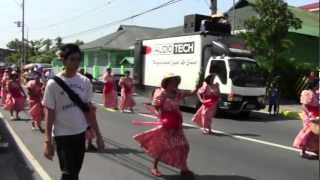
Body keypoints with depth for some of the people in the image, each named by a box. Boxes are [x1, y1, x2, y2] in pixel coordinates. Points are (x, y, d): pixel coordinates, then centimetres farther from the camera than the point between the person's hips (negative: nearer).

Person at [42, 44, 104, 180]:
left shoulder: (85, 82, -1)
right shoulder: (53, 84, -12)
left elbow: (89, 109, 5)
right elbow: (49, 113, -10)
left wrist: (98, 134, 5)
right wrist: (48, 141, -12)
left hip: (80, 133, 4)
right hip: (62, 134, -4)